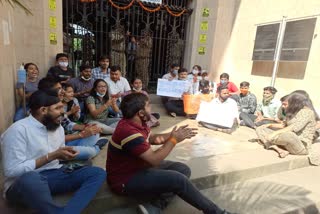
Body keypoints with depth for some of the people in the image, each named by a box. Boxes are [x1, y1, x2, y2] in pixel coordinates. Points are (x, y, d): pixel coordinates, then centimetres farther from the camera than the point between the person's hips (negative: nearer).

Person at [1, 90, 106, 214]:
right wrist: (52, 156, -20)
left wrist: (65, 155, -2)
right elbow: (11, 171, -19)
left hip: (53, 176, 6)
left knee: (98, 173, -13)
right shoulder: (18, 130, -13)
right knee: (31, 178, -42)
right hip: (22, 183, -6)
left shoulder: (58, 127, 9)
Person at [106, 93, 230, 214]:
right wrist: (174, 140, -17)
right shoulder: (129, 132, -30)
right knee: (178, 179, -24)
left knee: (183, 169, 0)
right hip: (126, 180, -10)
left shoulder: (136, 122, 0)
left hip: (138, 167, 10)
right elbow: (154, 160, -27)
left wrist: (173, 134, -1)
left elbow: (152, 138, 13)